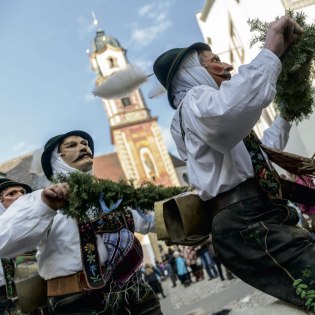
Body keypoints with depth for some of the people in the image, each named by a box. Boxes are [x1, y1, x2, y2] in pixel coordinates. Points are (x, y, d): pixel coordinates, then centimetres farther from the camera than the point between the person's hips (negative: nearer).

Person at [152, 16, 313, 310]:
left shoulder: (205, 106, 30)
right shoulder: (196, 101, -2)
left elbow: (261, 151, 41)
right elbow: (233, 106, -31)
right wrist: (271, 51, -21)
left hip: (264, 218, 10)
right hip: (247, 223, -10)